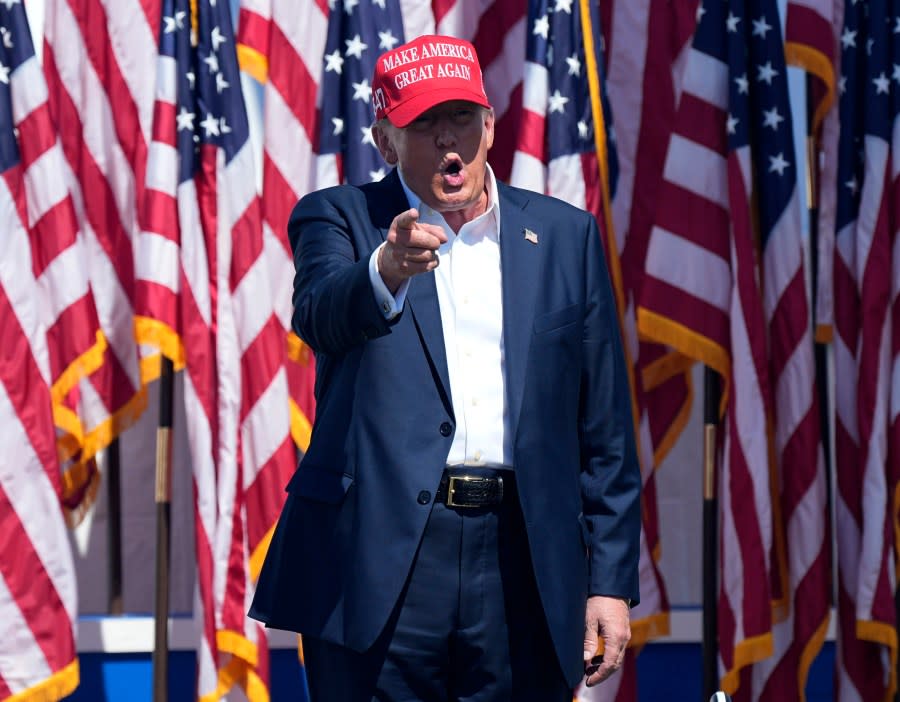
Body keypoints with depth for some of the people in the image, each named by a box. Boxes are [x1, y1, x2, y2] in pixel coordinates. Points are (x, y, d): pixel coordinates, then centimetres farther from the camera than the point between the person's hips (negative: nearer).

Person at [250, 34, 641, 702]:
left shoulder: (566, 235, 12)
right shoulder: (338, 218, 7)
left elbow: (606, 432, 11)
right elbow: (318, 316, -16)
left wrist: (611, 580, 6)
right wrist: (386, 271, -38)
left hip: (522, 566, 2)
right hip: (381, 563, -2)